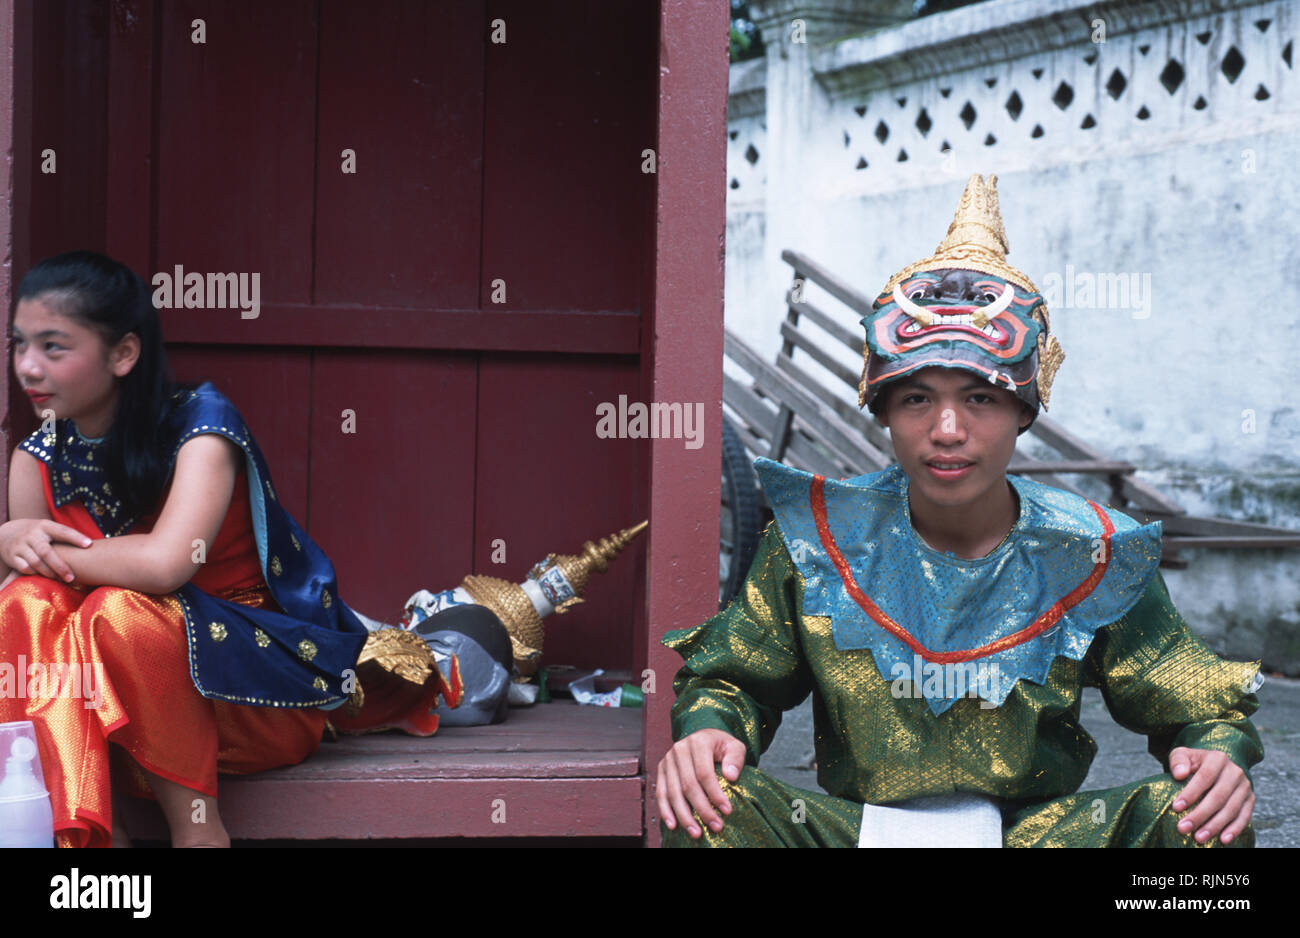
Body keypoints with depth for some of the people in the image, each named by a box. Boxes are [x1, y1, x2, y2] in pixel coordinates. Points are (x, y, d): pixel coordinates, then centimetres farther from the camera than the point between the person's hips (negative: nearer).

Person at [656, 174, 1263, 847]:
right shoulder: (818, 538, -3)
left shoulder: (1090, 558, -4)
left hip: (1035, 830, 0)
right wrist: (708, 727, -16)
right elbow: (734, 678, 8)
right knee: (706, 807, -30)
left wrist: (1218, 750, -20)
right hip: (850, 827, 0)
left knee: (1203, 822, -27)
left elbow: (1197, 709, 5)